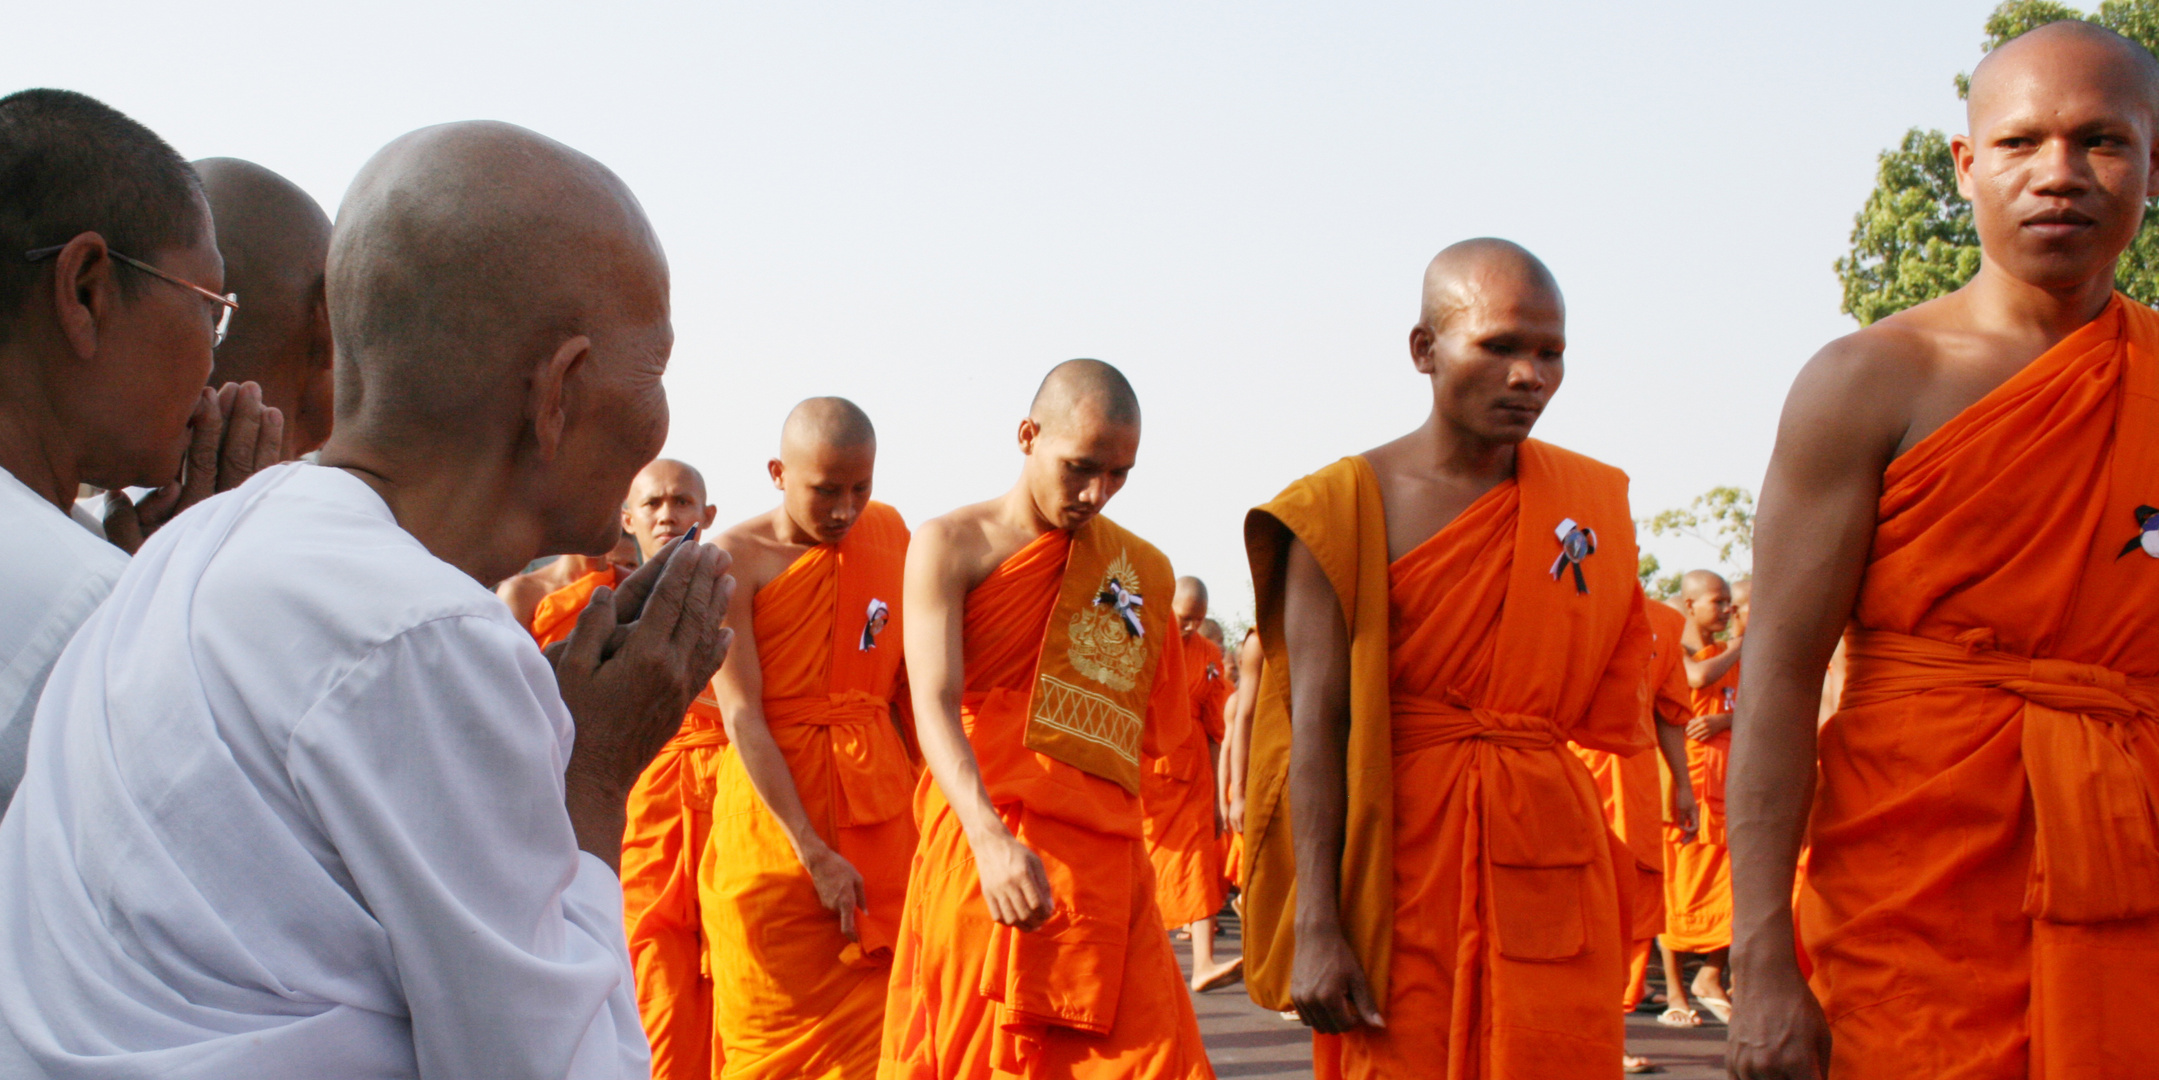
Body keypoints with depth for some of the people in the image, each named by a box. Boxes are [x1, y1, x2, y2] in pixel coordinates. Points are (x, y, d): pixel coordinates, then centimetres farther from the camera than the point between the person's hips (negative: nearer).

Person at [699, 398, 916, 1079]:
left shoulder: (891, 532, 7)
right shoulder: (735, 559, -8)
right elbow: (742, 715, -13)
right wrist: (815, 854, -18)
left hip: (879, 795, 4)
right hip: (772, 802, -4)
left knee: (880, 1018, 4)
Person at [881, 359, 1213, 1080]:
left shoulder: (1145, 571, 14)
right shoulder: (952, 545, 0)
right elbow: (934, 705, -14)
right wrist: (991, 837, -29)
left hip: (1109, 863, 4)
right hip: (987, 853, -3)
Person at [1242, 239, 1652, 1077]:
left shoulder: (1594, 503, 9)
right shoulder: (1346, 507, -4)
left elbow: (1608, 701, 16)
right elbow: (1316, 726, -10)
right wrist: (1316, 927, -15)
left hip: (1552, 861, 4)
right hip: (1401, 864, -3)